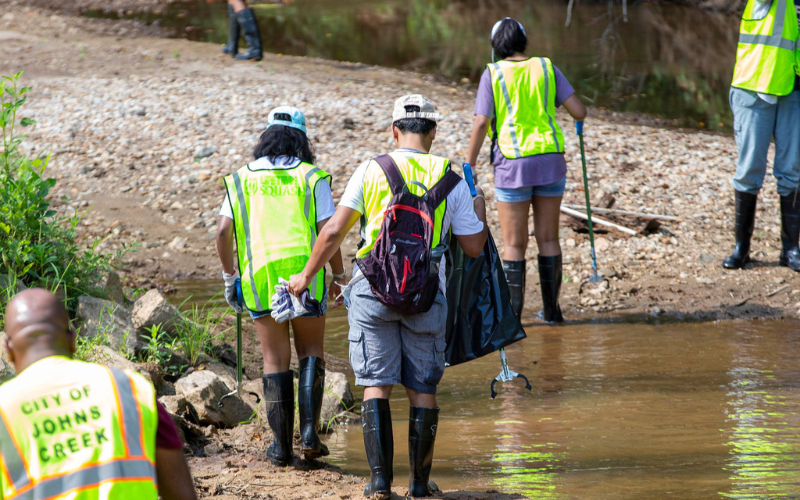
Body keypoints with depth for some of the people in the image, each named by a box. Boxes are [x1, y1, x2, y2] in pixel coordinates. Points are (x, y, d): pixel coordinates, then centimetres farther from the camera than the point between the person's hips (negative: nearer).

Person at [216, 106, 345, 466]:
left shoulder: (243, 178, 9)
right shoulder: (311, 177, 3)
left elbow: (223, 232, 2)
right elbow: (328, 232, -4)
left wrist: (229, 276, 14)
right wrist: (339, 276, 7)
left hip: (259, 275, 1)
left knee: (275, 359, 9)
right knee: (310, 352, 15)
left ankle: (281, 445, 7)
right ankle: (309, 432, 0)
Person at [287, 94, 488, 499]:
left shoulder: (370, 171, 1)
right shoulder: (451, 181, 2)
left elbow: (334, 231, -1)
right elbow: (473, 247, 6)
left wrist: (307, 276, 11)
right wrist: (479, 205, 25)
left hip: (374, 288, 0)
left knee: (376, 385, 3)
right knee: (423, 389, 10)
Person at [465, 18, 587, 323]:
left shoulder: (493, 74, -3)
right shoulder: (546, 69, 5)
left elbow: (481, 124, -9)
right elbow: (579, 111, 0)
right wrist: (578, 118, 24)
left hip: (512, 164, -2)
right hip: (550, 161, 2)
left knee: (514, 244, 4)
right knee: (548, 238, 12)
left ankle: (512, 313, 0)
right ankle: (551, 309, 15)